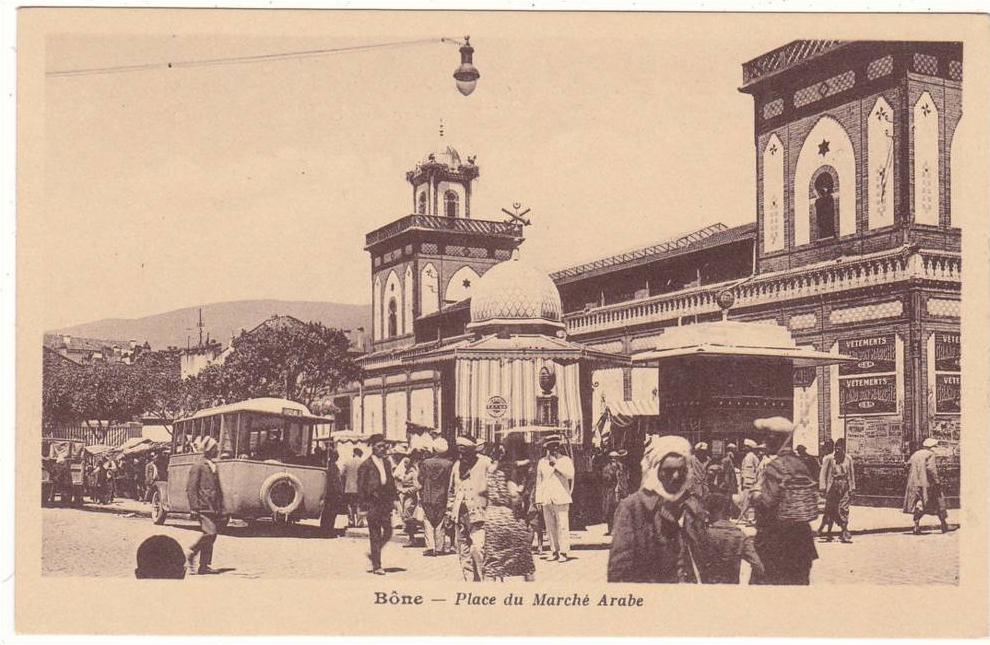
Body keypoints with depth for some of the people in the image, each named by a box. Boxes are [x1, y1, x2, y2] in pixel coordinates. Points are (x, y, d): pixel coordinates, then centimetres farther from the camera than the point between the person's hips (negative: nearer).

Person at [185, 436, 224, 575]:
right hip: (204, 506, -8)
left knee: (211, 535, 6)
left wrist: (220, 507, 18)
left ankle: (204, 565, 10)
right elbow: (191, 488, -10)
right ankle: (190, 556, -2)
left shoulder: (213, 467, 19)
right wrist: (195, 507, -16)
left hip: (213, 508, 8)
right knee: (210, 532, -18)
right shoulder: (198, 467, -6)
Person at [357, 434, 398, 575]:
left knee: (388, 532, 2)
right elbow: (361, 487, -6)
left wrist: (393, 497, 8)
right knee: (375, 535, -2)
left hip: (385, 502, 6)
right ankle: (376, 566, 5)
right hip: (373, 503, -6)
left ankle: (374, 554, 25)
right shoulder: (366, 465, -5)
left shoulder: (386, 462, 13)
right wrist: (365, 503, -11)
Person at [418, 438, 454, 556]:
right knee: (440, 522, 8)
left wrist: (421, 496, 8)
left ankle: (430, 547, -3)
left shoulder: (426, 463, -5)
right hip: (442, 498, 0)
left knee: (428, 522, 6)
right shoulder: (449, 464, -7)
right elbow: (451, 482, -3)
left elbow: (421, 481, -1)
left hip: (428, 498, 0)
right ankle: (439, 548, 9)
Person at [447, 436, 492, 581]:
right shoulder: (457, 465, 12)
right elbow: (451, 491, 23)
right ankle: (469, 580, 18)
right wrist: (449, 512, 19)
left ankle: (480, 579, -3)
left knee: (477, 549, -16)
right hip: (460, 515, 6)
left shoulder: (486, 463, -4)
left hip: (478, 514, -6)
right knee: (463, 550, 8)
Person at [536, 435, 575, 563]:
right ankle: (555, 552, 9)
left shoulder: (565, 460, 6)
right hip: (546, 499, 4)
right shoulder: (542, 462, 16)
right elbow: (539, 481, 18)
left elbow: (570, 474, -11)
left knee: (562, 525, -10)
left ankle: (563, 552, -9)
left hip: (561, 498, -4)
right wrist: (538, 499, 13)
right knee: (550, 527, 3)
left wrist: (556, 464, -13)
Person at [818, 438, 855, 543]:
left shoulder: (848, 459, 8)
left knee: (844, 510, -2)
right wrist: (823, 487, -7)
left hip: (844, 487, 3)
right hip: (832, 486, -3)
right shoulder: (829, 458, -2)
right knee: (830, 510, 0)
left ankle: (844, 534, 0)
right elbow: (823, 473, -1)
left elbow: (851, 473, 15)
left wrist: (852, 487, 12)